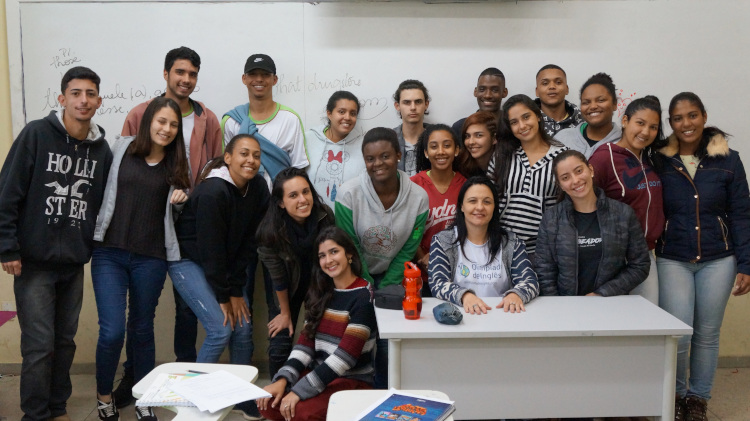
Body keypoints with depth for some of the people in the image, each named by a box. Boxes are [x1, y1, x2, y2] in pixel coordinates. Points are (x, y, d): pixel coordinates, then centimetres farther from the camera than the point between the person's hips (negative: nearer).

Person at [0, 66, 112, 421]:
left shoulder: (101, 149, 5)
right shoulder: (36, 134, -7)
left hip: (74, 263, 4)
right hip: (34, 262, -4)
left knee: (65, 342, 13)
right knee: (39, 345, -1)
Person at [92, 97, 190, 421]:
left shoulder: (177, 163, 7)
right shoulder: (121, 148, 2)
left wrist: (181, 199, -3)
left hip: (151, 258, 2)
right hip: (109, 253, -1)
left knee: (142, 330, 11)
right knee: (112, 331, -8)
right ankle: (104, 395, 17)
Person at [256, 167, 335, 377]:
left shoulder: (326, 216, -24)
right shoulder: (270, 232, -29)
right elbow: (278, 277, -15)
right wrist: (285, 313, -3)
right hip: (291, 286, -1)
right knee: (279, 348, -6)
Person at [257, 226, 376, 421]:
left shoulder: (362, 297, -14)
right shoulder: (320, 292, 8)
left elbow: (345, 355, -21)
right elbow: (306, 341, 3)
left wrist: (300, 390, -24)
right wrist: (283, 379, -13)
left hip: (352, 380, -5)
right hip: (318, 373, 6)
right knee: (269, 403, -18)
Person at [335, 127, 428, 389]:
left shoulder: (418, 198, -14)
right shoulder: (349, 194, -19)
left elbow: (407, 252, -7)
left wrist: (383, 293, -11)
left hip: (391, 277, 1)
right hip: (355, 277, -1)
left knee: (388, 344, -2)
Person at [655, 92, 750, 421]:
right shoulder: (660, 161, -3)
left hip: (718, 260, 1)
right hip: (672, 260, -1)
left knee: (707, 333, 10)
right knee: (678, 335, -5)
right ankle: (675, 395, 19)